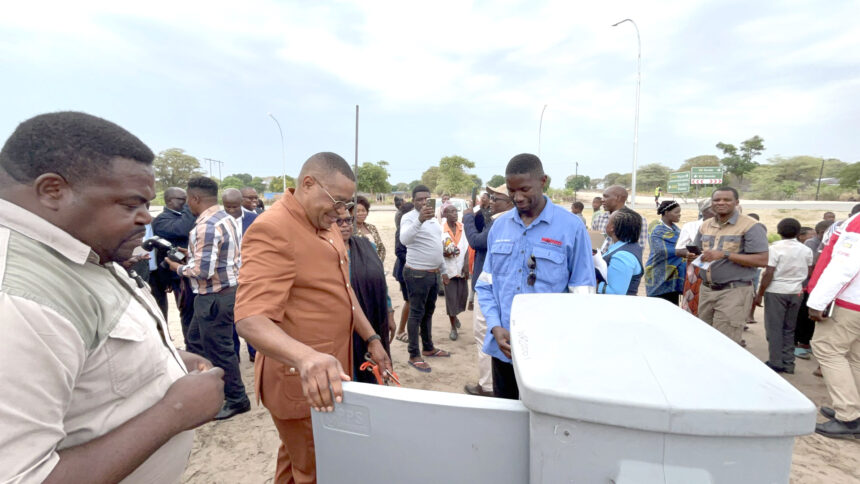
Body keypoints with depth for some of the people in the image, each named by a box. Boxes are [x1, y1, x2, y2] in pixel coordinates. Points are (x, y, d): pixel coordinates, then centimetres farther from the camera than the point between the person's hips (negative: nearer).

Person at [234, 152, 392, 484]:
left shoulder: (326, 225, 7)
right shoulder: (271, 230, -22)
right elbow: (250, 319, -32)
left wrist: (371, 339, 12)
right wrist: (306, 358, -48)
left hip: (329, 373, 8)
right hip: (302, 381, -8)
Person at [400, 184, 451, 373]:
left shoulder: (433, 218, 12)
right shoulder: (409, 217, -14)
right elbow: (404, 239, -36)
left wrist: (443, 269, 20)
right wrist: (419, 220, -50)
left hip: (433, 272, 8)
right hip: (417, 274, -8)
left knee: (428, 312, 18)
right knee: (416, 313, 0)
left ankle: (428, 348, 31)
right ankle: (414, 355, 9)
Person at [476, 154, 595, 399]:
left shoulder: (571, 227, -8)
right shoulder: (500, 225, 4)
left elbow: (582, 294, -5)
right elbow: (486, 284, 7)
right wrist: (495, 327, -6)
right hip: (503, 347, 4)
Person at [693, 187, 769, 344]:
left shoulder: (750, 226, -8)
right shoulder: (705, 226, 12)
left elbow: (762, 260, -14)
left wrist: (725, 254, -20)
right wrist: (696, 257, -2)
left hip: (734, 291, -6)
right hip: (706, 289, 6)